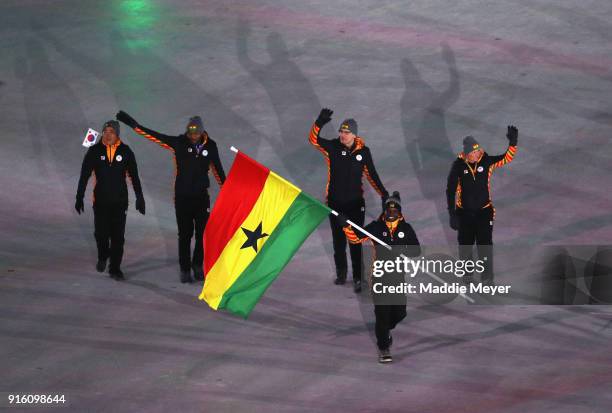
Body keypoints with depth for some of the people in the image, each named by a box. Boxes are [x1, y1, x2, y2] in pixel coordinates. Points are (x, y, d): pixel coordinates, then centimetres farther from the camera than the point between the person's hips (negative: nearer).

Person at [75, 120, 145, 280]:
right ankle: (102, 257, 25)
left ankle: (115, 268, 9)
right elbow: (84, 176, 2)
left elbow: (134, 176, 9)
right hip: (100, 200, 0)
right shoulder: (94, 151, -1)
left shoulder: (125, 151, 1)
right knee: (101, 233, -5)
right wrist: (79, 197, -1)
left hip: (119, 200, 0)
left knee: (118, 236, -1)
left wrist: (139, 198, 9)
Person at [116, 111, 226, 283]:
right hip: (182, 196, -1)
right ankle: (185, 270, 12)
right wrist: (131, 123, -13)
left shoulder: (210, 146, -2)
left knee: (203, 233, 2)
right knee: (184, 235, 5)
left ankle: (198, 265, 20)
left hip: (201, 196, 1)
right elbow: (153, 135, -9)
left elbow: (218, 169, 10)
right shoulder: (179, 143, -8)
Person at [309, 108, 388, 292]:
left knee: (356, 242, -1)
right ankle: (341, 272, 32)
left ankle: (357, 278, 8)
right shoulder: (332, 147, -8)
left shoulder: (363, 151, -6)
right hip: (335, 202, 1)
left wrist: (383, 193, 5)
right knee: (338, 240, 15)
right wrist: (319, 123, -42)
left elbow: (371, 173, 6)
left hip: (355, 203, -1)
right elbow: (314, 139, -24)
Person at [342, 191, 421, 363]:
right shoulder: (376, 227, -1)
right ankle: (383, 349, 5)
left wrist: (403, 250, -20)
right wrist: (347, 226, -23)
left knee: (399, 312, 8)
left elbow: (416, 251, 0)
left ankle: (385, 329, 42)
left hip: (398, 275, 2)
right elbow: (356, 238, -5)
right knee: (382, 312, -4)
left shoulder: (406, 228, 2)